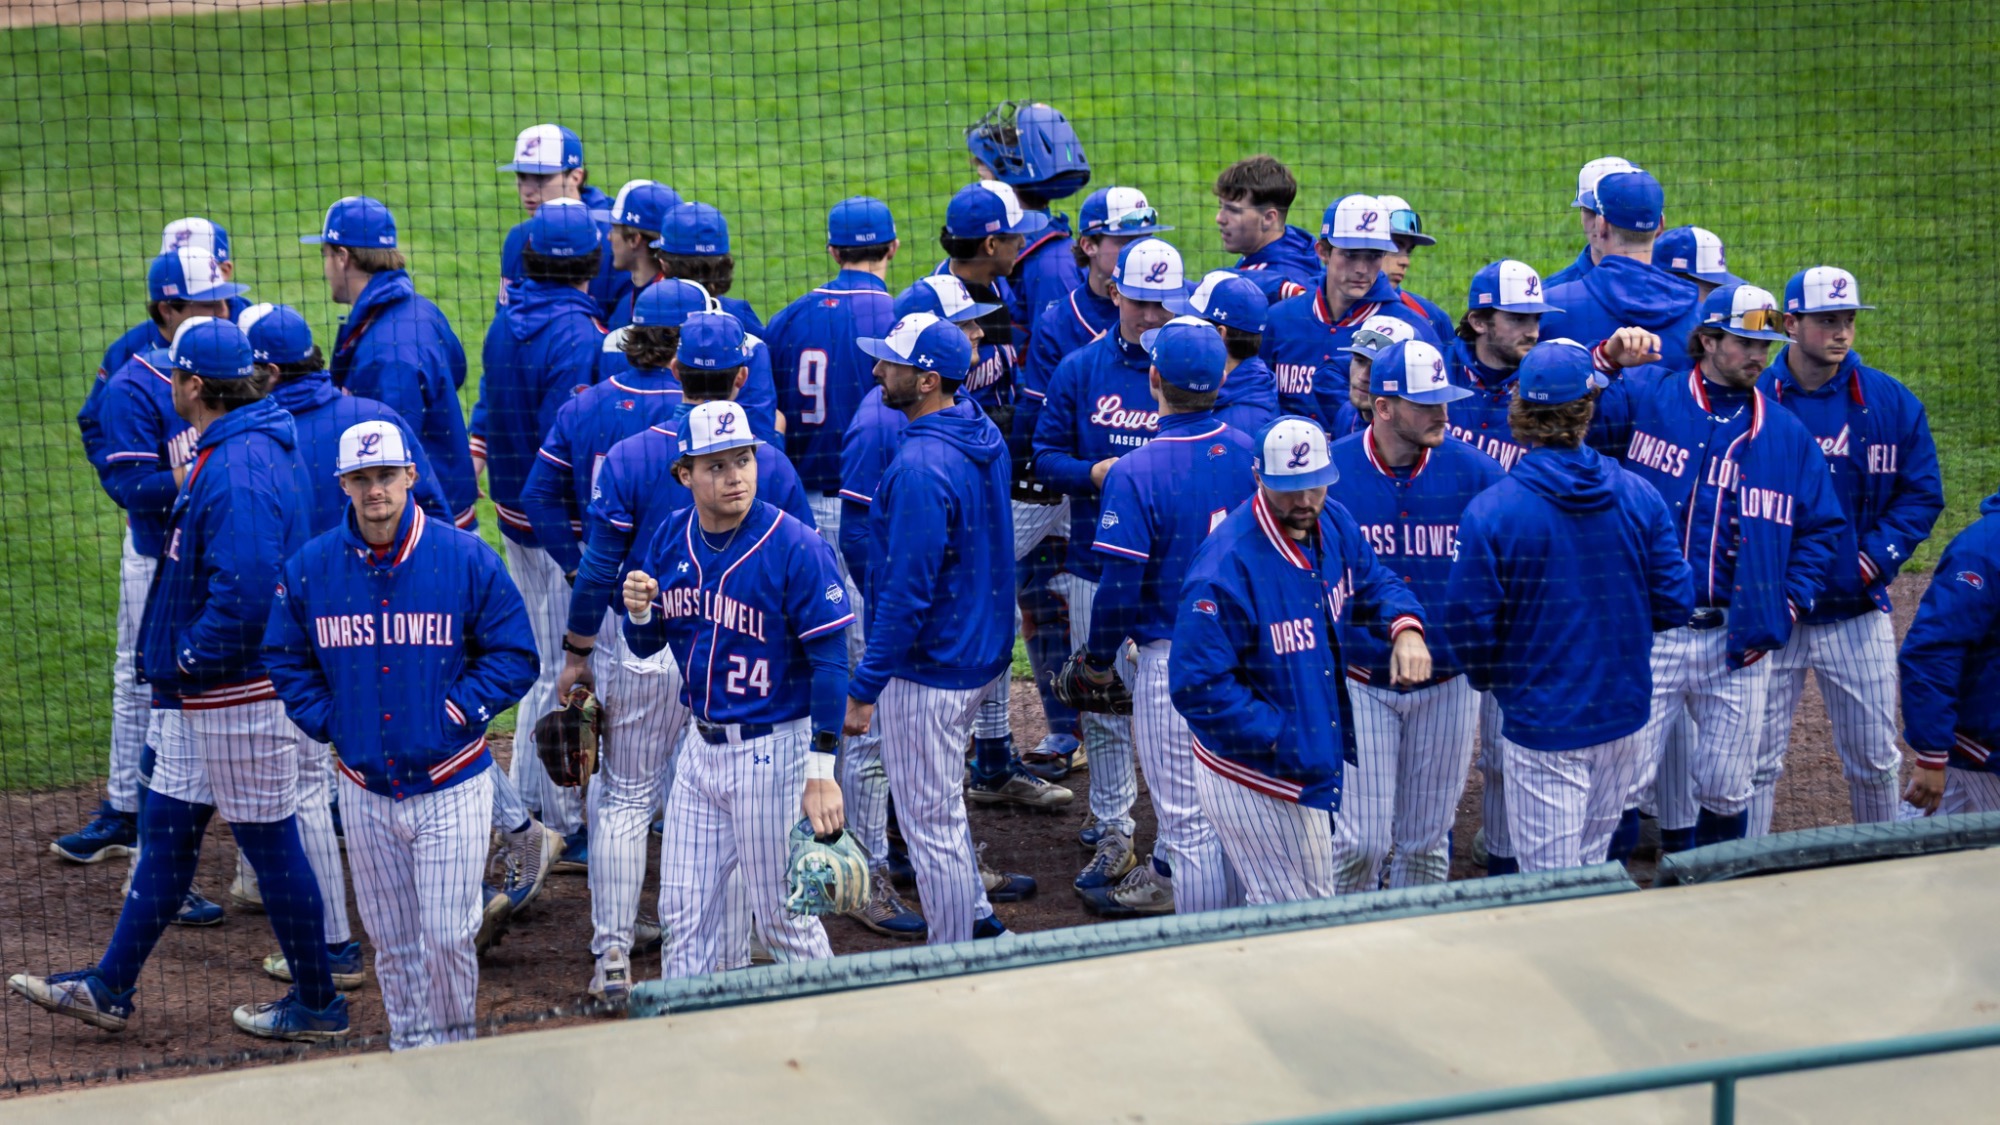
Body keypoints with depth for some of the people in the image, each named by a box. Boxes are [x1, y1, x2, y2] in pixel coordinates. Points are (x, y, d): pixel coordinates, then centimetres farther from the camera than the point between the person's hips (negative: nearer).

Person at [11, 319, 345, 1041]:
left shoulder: (240, 472, -23)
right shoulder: (223, 453, 11)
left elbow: (244, 593, -30)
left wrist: (190, 662, -18)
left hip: (240, 693, -11)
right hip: (199, 695, 11)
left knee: (270, 843, 0)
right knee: (166, 831, 15)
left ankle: (317, 1004, 11)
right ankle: (110, 989, 23)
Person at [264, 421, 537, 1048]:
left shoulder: (466, 559, -7)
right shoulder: (310, 567, 1)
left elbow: (514, 656, -2)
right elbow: (286, 660, 12)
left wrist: (457, 711, -11)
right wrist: (331, 725, 0)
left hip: (450, 785, -3)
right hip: (366, 789, 3)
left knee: (448, 935, -4)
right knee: (391, 940, 11)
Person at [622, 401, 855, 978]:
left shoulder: (796, 547, -17)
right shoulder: (671, 538, 2)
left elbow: (830, 661, -17)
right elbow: (645, 645, 12)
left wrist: (821, 771, -20)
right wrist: (639, 612, -13)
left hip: (773, 750, -6)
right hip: (702, 746, 6)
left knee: (784, 918, 3)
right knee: (683, 914, 12)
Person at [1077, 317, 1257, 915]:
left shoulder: (1135, 474, -17)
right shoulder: (1248, 453, -2)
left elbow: (1121, 586, -15)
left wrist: (1101, 656, 1)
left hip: (1174, 657, -6)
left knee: (1189, 815, 1)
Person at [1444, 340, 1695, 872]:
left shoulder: (1489, 512, -16)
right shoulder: (1639, 496, -5)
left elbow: (1469, 626, -14)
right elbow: (1675, 604, -1)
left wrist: (1490, 679, 7)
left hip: (1542, 724, -4)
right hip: (1626, 715, 4)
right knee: (1592, 865, 21)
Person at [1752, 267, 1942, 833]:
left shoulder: (1891, 402, 0)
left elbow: (1922, 494, 4)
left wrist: (1876, 559, -9)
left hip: (1857, 613, 2)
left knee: (1875, 759, 11)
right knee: (1757, 761, 3)